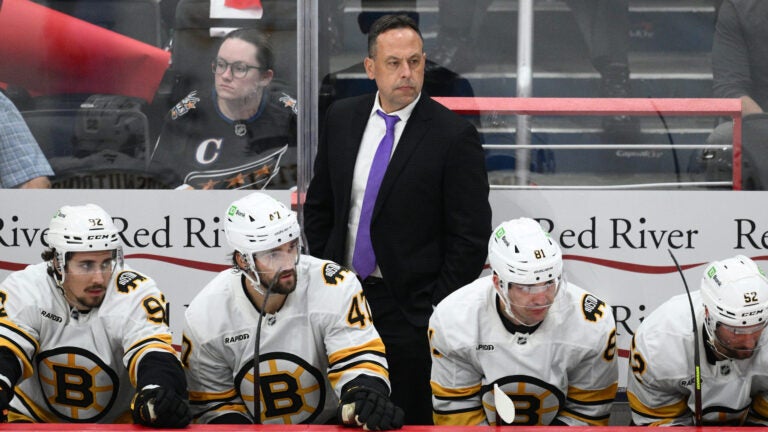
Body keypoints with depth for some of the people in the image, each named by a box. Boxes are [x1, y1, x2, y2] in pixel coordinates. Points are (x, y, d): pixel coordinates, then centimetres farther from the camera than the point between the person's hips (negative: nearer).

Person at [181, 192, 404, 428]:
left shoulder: (336, 287, -15)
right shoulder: (204, 317, -10)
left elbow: (359, 360, -16)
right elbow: (212, 403, 0)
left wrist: (367, 395, -37)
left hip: (330, 425, -1)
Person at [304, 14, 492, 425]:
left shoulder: (453, 135, -11)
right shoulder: (341, 117, 4)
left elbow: (471, 236, -10)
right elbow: (319, 203, 15)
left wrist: (438, 311, -11)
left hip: (412, 307, -4)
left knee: (411, 417, 2)